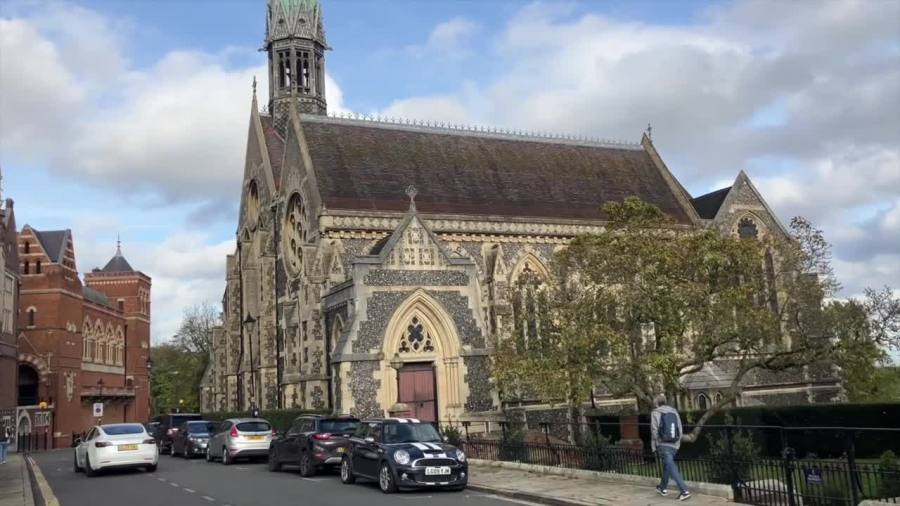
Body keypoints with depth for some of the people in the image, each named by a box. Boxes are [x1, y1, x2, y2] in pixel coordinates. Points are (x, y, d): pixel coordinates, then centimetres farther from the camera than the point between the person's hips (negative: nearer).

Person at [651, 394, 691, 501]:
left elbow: (654, 430, -7)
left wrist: (654, 447, 0)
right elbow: (680, 429, 11)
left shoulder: (656, 413, -3)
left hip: (663, 445, -6)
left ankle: (685, 491, -17)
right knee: (667, 465, 23)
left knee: (672, 469, -8)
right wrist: (678, 443, 19)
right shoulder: (674, 411, 11)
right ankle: (663, 487, 37)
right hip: (674, 445, 6)